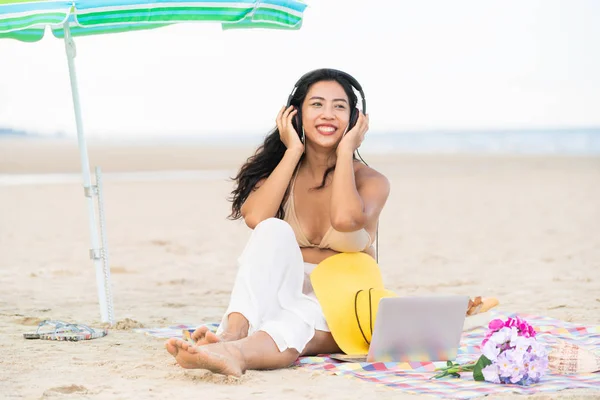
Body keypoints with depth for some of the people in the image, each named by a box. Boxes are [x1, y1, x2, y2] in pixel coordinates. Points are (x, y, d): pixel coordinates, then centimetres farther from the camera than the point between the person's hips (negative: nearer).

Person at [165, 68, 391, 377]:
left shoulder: (370, 181, -3)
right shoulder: (282, 169, 5)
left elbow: (345, 219, -29)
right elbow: (255, 218, -18)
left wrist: (345, 151, -14)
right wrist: (293, 151, -11)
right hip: (288, 292, 2)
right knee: (273, 230, -28)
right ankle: (232, 334, -51)